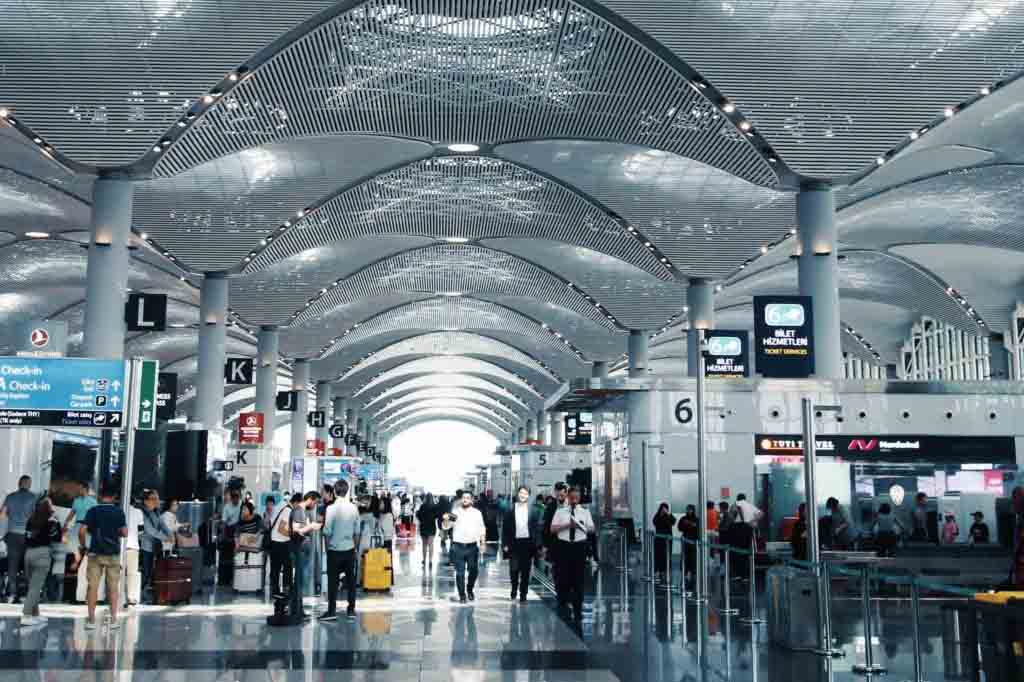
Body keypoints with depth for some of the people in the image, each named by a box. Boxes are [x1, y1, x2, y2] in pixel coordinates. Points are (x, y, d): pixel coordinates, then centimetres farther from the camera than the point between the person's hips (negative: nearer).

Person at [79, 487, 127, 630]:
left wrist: (82, 545, 6)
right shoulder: (119, 512, -1)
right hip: (113, 554, 1)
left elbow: (82, 531, -9)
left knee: (93, 586, 4)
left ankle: (91, 620, 4)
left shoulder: (93, 511, -2)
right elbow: (124, 533, -3)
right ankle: (113, 619, 8)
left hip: (96, 553, 0)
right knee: (113, 587, 7)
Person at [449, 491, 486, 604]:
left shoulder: (477, 513, 8)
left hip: (472, 546, 1)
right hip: (458, 546, -1)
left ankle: (470, 590, 27)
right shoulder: (456, 512, 4)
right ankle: (462, 595, 9)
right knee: (460, 572, 0)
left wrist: (482, 543, 3)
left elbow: (482, 529, 12)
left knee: (474, 570, 2)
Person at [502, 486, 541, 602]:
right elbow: (505, 528, 2)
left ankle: (523, 594, 15)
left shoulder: (533, 510, 2)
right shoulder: (510, 509, 1)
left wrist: (537, 544, -4)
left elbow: (537, 528, 2)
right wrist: (505, 544, -3)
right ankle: (514, 591, 26)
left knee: (525, 571, 5)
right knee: (514, 570, 3)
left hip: (528, 543, 0)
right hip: (514, 543, 0)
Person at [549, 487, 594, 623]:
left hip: (579, 546, 1)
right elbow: (553, 528, -1)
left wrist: (581, 525, -14)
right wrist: (567, 525, -14)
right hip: (564, 545, 0)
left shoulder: (585, 512, 11)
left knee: (579, 579, 1)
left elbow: (592, 528, 6)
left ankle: (577, 611, 8)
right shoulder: (560, 511, 7)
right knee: (563, 577, 4)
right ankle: (563, 605, 21)